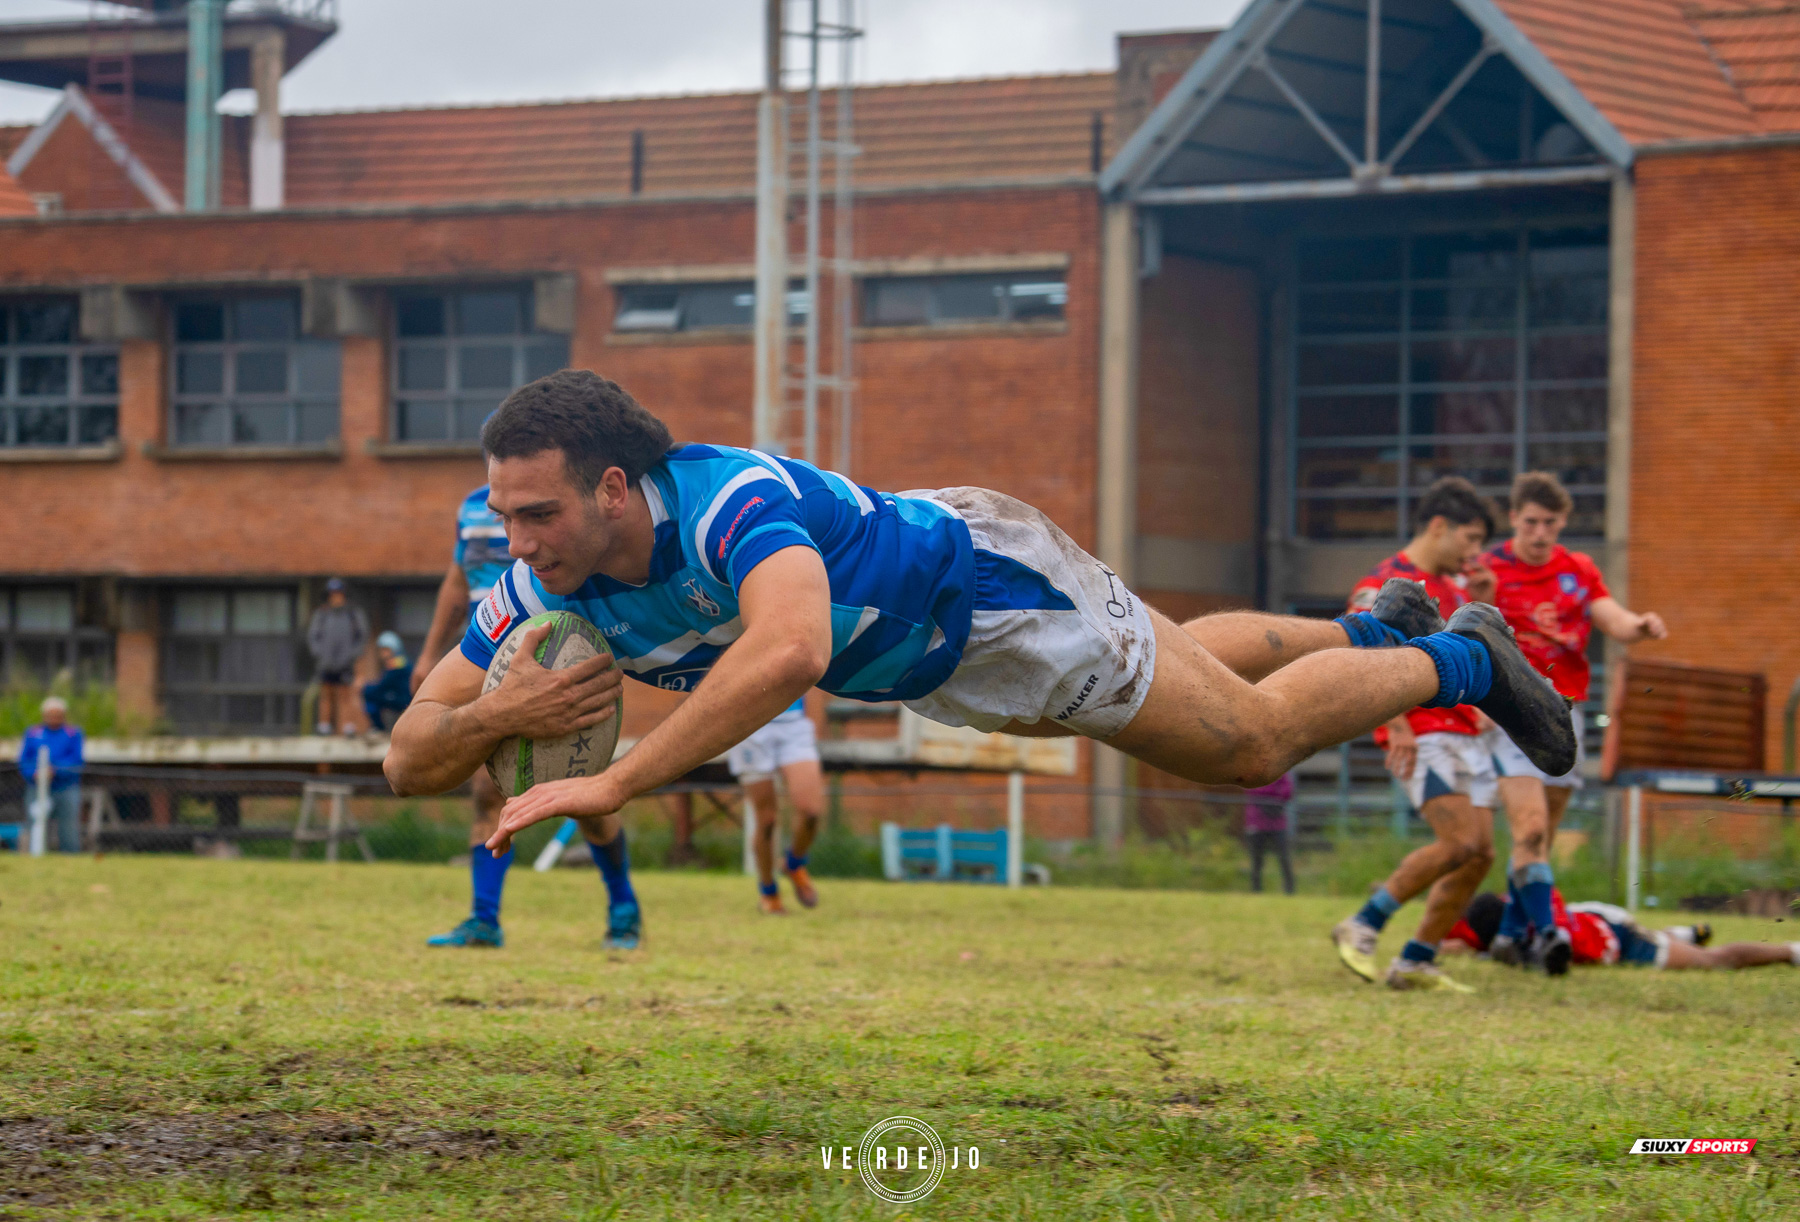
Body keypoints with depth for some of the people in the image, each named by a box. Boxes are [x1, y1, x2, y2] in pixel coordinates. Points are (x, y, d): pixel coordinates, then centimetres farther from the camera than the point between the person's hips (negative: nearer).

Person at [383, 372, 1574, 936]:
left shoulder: (730, 501, -45)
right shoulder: (543, 590, -25)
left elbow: (788, 651, -65)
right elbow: (410, 757, -21)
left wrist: (614, 782, -65)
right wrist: (494, 716, -43)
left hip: (995, 579, -7)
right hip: (926, 664, 7)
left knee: (1253, 741, 7)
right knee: (1171, 665, 32)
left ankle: (1459, 661, 34)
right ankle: (1376, 630, 58)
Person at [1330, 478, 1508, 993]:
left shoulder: (1455, 585, 18)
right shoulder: (1384, 585, -7)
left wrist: (1484, 603, 7)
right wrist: (1397, 726, -24)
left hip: (1464, 733, 9)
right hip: (1420, 736, -9)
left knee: (1481, 853, 1)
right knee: (1461, 842, -21)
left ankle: (1416, 961, 8)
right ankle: (1362, 926, -9)